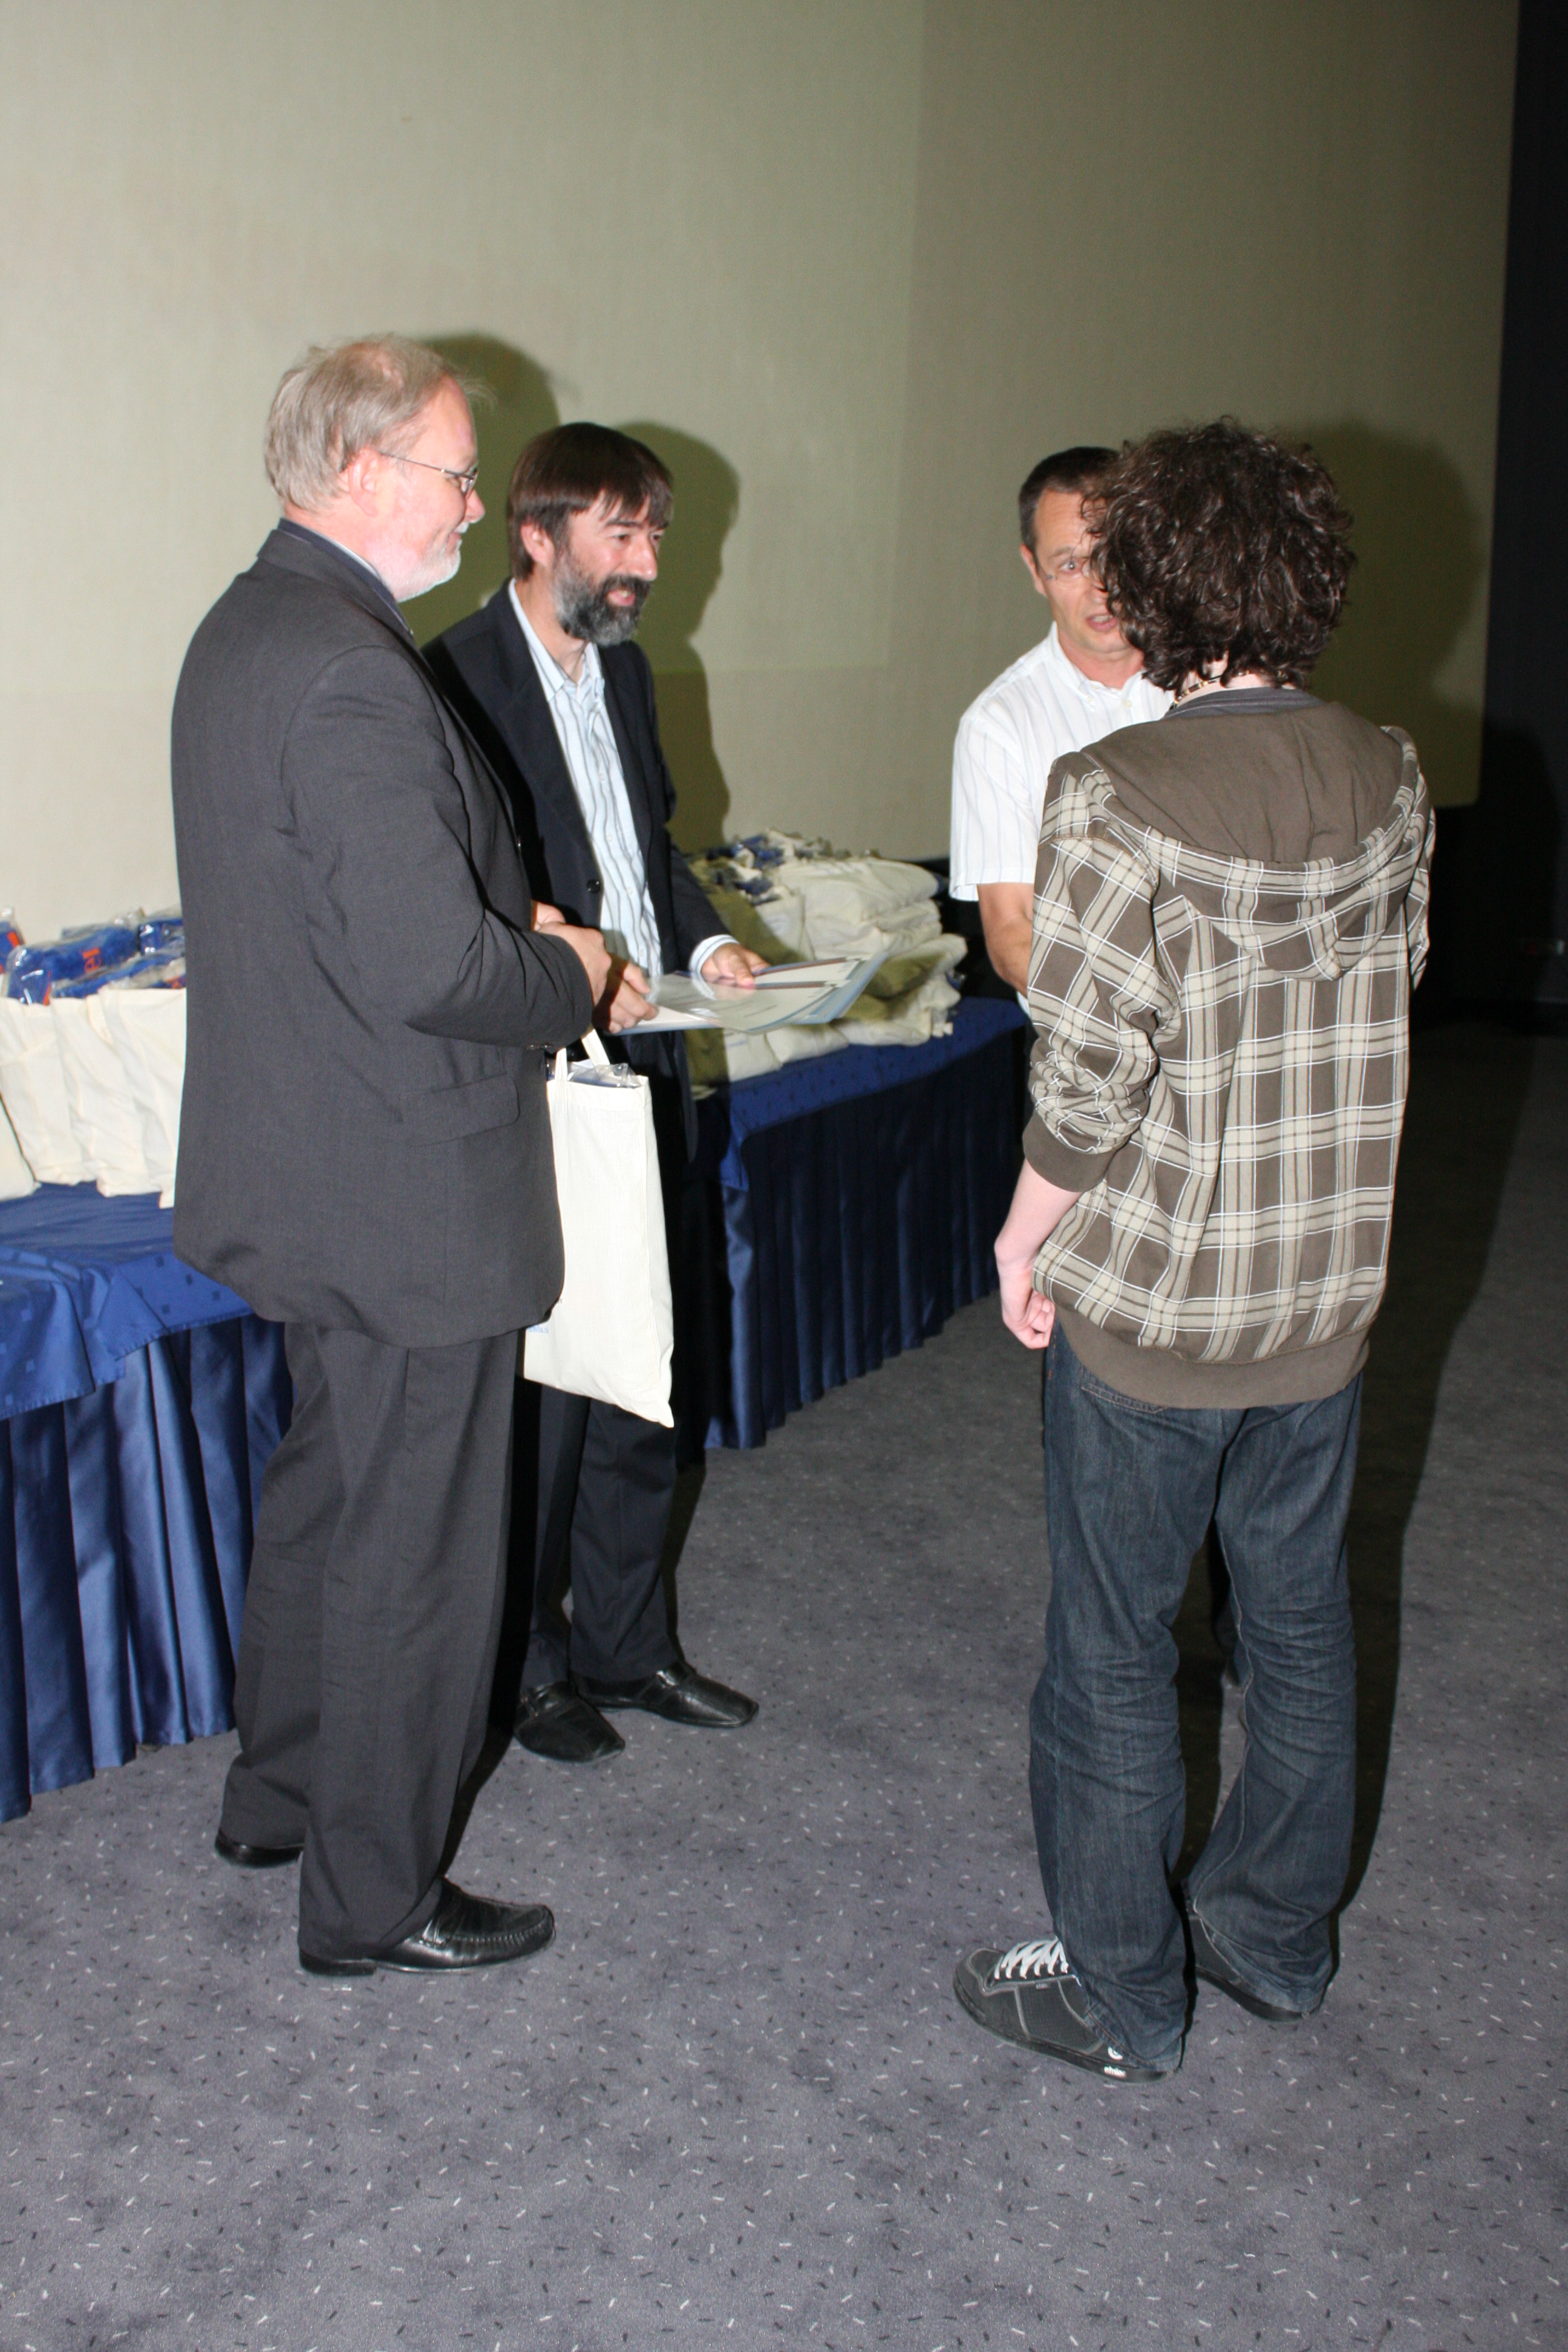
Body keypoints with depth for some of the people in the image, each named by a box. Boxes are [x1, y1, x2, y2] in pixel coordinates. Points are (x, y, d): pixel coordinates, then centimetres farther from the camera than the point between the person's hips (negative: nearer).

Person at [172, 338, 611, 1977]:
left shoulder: (244, 628, 9)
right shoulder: (352, 673, -24)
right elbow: (433, 969, -29)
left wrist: (515, 935, 8)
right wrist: (566, 974, -9)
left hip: (299, 1165, 11)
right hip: (406, 1196, -10)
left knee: (326, 1488, 26)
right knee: (413, 1549, 6)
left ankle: (279, 1795, 44)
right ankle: (374, 1902, 24)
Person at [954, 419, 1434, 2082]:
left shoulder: (1116, 797, -20)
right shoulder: (1390, 776, -2)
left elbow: (1086, 1081, -20)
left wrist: (1024, 1236, -6)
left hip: (1150, 1301, -6)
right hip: (1329, 1288, 6)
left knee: (1114, 1653, 10)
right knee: (1299, 1620, 20)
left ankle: (1119, 1995, 25)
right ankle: (1276, 1936, 39)